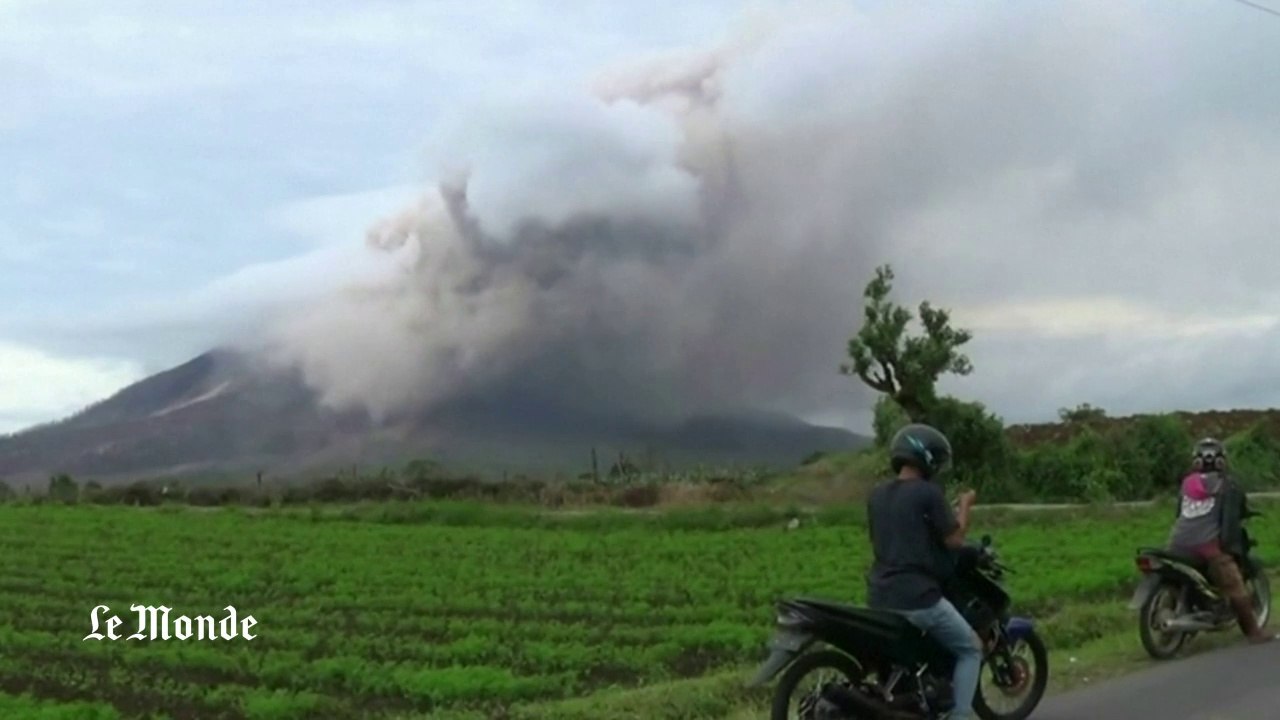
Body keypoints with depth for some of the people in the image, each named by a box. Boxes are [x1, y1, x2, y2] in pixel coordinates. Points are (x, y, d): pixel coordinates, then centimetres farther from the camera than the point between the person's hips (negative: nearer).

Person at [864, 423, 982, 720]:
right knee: (971, 649, 11)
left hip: (879, 597, 7)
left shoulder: (877, 494, 10)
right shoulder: (927, 493, -11)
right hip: (918, 597, -7)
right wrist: (965, 506, 10)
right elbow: (954, 538, -6)